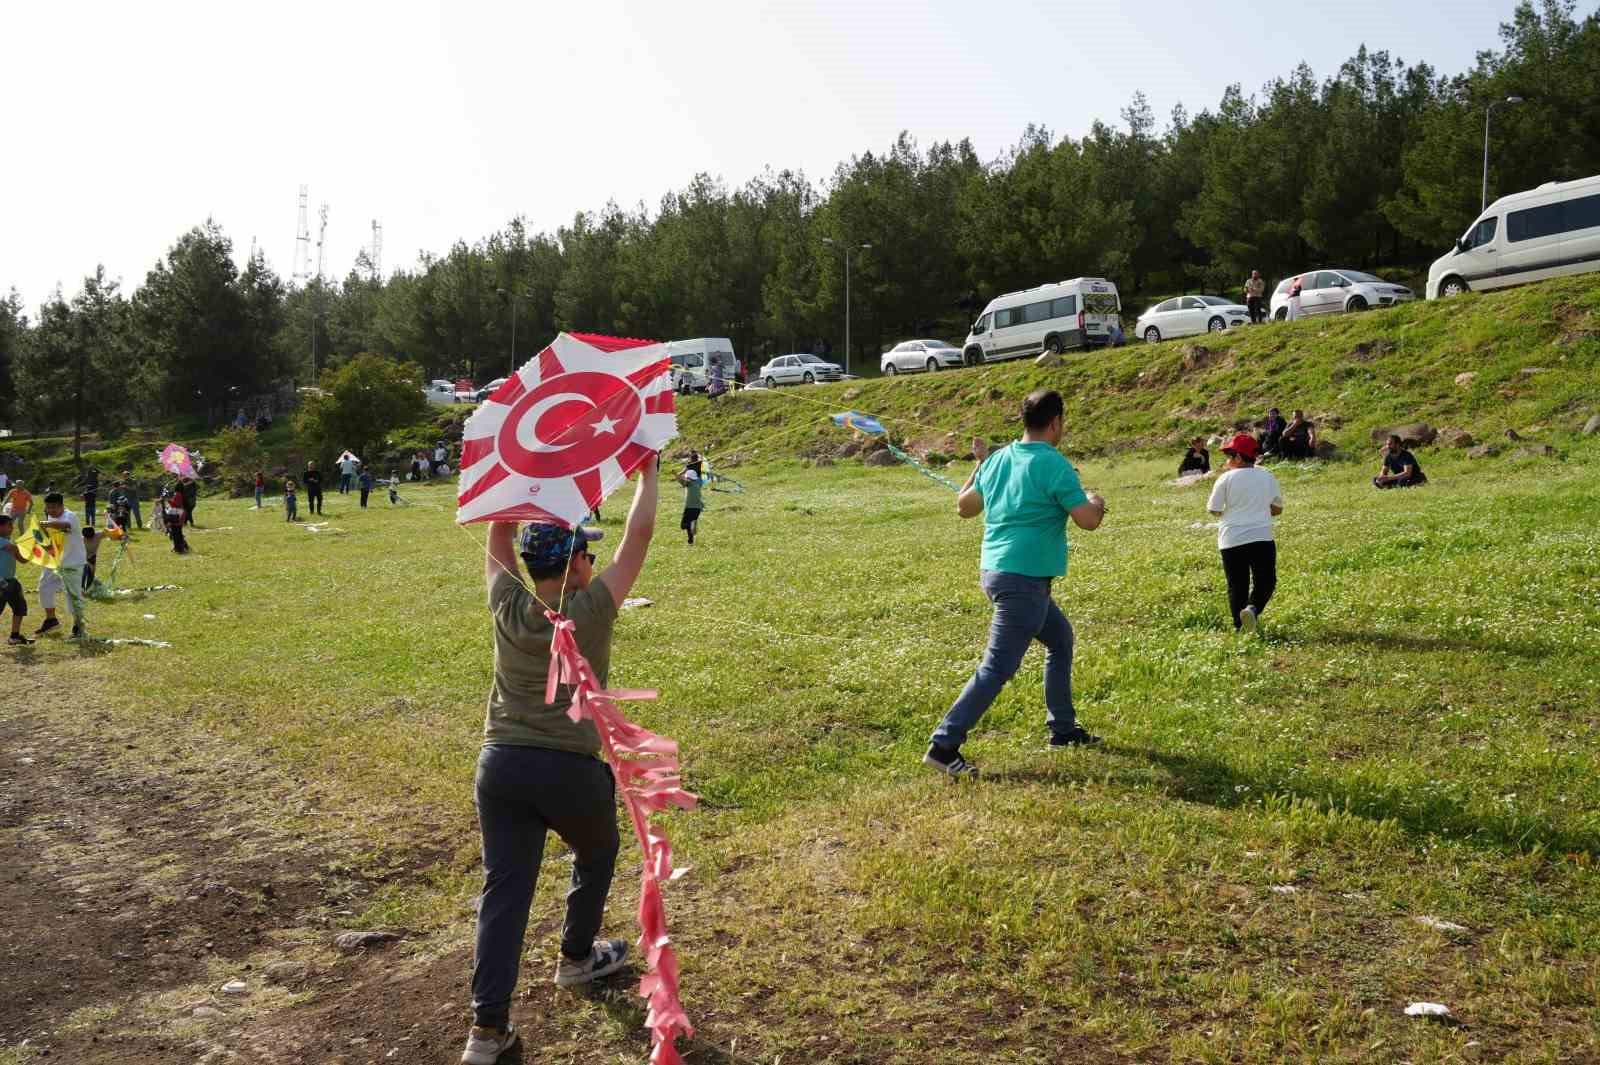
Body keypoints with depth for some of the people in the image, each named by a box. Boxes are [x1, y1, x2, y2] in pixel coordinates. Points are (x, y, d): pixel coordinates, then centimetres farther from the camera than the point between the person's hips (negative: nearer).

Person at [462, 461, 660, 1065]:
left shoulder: (508, 608, 0)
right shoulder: (591, 609, -11)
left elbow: (499, 537, 14)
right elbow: (638, 536, -5)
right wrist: (647, 473, 7)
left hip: (500, 765, 3)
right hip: (570, 770, -3)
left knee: (504, 888, 4)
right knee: (596, 856, 26)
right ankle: (576, 958, 42)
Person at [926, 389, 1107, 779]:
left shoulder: (998, 459, 8)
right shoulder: (1054, 465, -14)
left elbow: (964, 506, 18)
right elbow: (1088, 521, -14)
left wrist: (980, 465, 30)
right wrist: (1097, 504, 9)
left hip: (994, 570, 9)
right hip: (1024, 580, -9)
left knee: (1060, 638, 25)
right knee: (997, 668, -8)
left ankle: (1063, 728, 33)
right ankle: (943, 746, -11)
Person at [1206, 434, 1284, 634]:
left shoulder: (1227, 478, -4)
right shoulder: (1268, 477, 8)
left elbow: (1214, 510, -2)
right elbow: (1278, 508, 17)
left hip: (1232, 541, -1)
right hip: (1261, 538, 1)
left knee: (1237, 585, 7)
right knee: (1265, 582, 11)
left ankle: (1239, 626, 4)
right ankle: (1253, 608, -16)